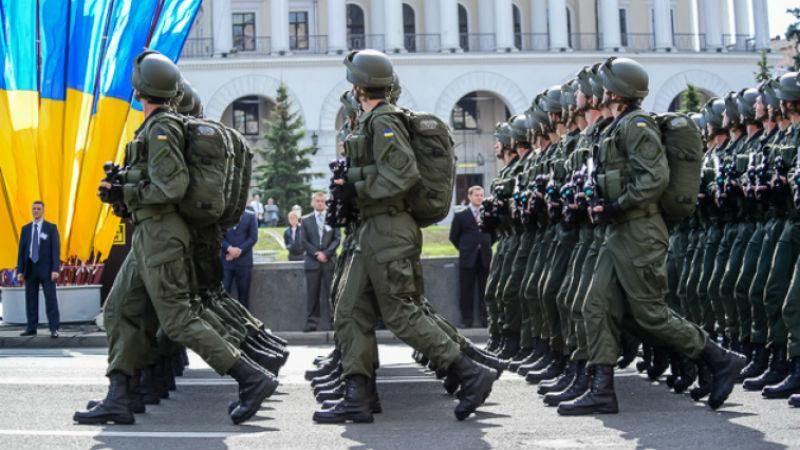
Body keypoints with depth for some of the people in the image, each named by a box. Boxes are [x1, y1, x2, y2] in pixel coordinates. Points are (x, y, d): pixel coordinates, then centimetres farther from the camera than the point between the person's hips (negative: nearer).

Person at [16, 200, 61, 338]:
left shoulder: (51, 228, 1)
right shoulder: (26, 229, 11)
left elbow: (56, 249, -4)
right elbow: (21, 250, 9)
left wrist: (55, 269, -14)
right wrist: (20, 271, 2)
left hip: (46, 269, -3)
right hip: (30, 268, 3)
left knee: (51, 299, -5)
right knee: (31, 299, 4)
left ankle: (54, 329, -5)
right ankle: (31, 328, 10)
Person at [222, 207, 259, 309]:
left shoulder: (251, 216, 6)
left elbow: (253, 237, 0)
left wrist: (240, 250, -11)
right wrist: (229, 248, -14)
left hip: (244, 260, 0)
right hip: (226, 260, 0)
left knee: (243, 294, 3)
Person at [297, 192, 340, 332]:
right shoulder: (306, 220, 11)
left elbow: (336, 239, 3)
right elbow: (303, 242, 4)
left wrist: (326, 253, -10)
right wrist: (316, 254, -8)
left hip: (329, 261, 0)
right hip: (312, 261, 1)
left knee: (331, 293, -2)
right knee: (312, 294, -1)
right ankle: (312, 322, 0)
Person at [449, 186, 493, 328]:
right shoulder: (460, 216, 2)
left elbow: (494, 234, 16)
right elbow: (454, 237, 6)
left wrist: (486, 246, 9)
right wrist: (465, 248, 5)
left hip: (485, 258, 2)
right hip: (467, 258, -2)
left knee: (485, 291, 3)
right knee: (467, 291, 0)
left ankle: (485, 319, 8)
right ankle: (467, 320, 4)